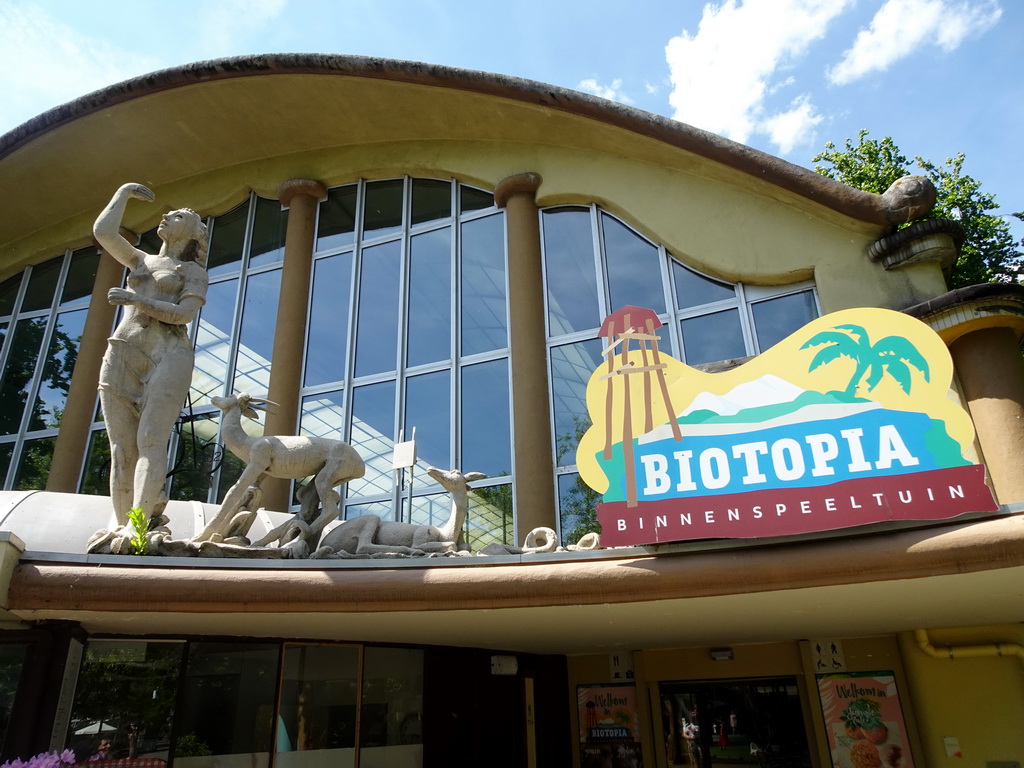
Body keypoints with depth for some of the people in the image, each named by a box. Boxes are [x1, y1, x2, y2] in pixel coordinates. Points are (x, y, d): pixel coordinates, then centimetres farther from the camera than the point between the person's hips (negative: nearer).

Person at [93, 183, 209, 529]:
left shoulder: (195, 272, 13)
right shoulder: (141, 260, 28)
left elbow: (184, 313, -3)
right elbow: (103, 231, 14)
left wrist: (137, 299, -13)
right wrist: (124, 192, 26)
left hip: (168, 355, -4)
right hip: (122, 355, 5)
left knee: (150, 443, -19)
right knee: (122, 449, -5)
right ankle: (122, 527, -8)